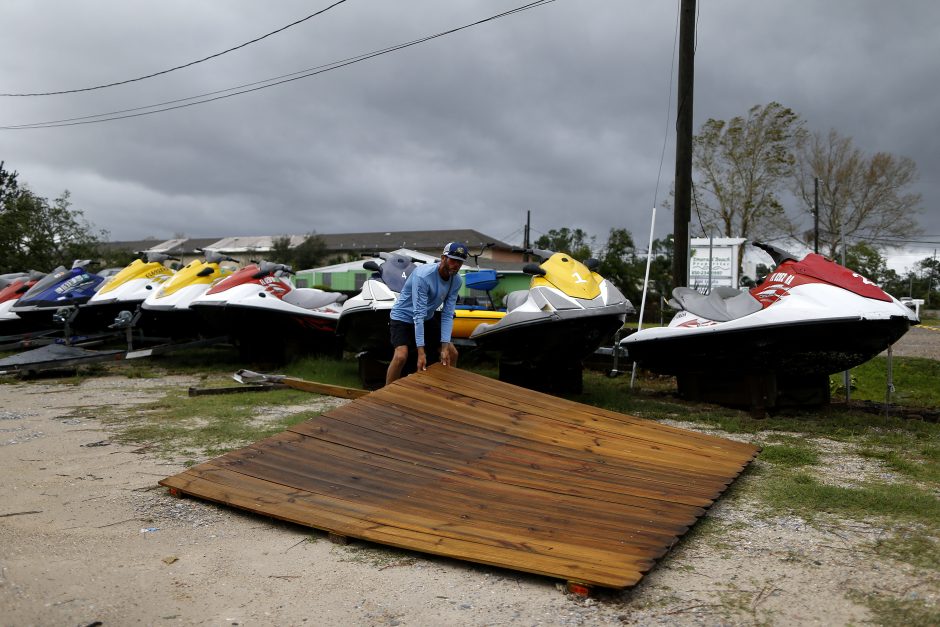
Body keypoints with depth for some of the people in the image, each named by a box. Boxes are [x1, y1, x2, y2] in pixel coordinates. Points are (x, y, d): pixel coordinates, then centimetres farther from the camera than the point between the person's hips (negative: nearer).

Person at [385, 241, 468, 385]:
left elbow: (448, 315, -11)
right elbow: (418, 314, -33)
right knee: (401, 356, -27)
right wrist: (421, 351, -36)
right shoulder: (423, 276, -31)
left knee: (452, 353, 3)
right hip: (403, 317, -6)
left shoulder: (457, 281, -12)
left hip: (428, 319, 7)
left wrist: (445, 346, -20)